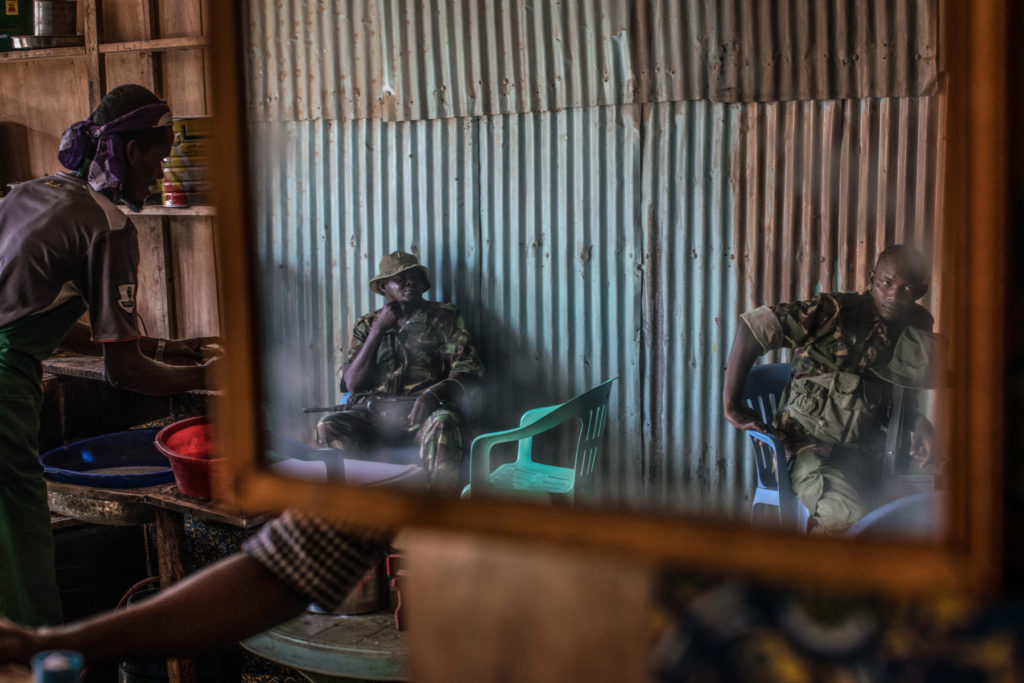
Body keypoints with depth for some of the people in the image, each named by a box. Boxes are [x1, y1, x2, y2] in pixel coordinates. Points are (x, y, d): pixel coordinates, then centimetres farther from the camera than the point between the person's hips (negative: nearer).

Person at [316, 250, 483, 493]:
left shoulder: (443, 316, 13)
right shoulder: (367, 325, 18)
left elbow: (469, 368, 0)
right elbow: (353, 383, 6)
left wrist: (433, 394, -19)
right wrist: (378, 330, 0)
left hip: (424, 410, -2)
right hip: (374, 412, 2)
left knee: (442, 424, -38)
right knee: (328, 427, -27)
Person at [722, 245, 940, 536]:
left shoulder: (916, 330, 10)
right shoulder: (835, 312, -9)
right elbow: (753, 326, -13)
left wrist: (919, 422, -1)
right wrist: (731, 405, -14)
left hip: (865, 451, 6)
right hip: (809, 444, -6)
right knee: (843, 514, -34)